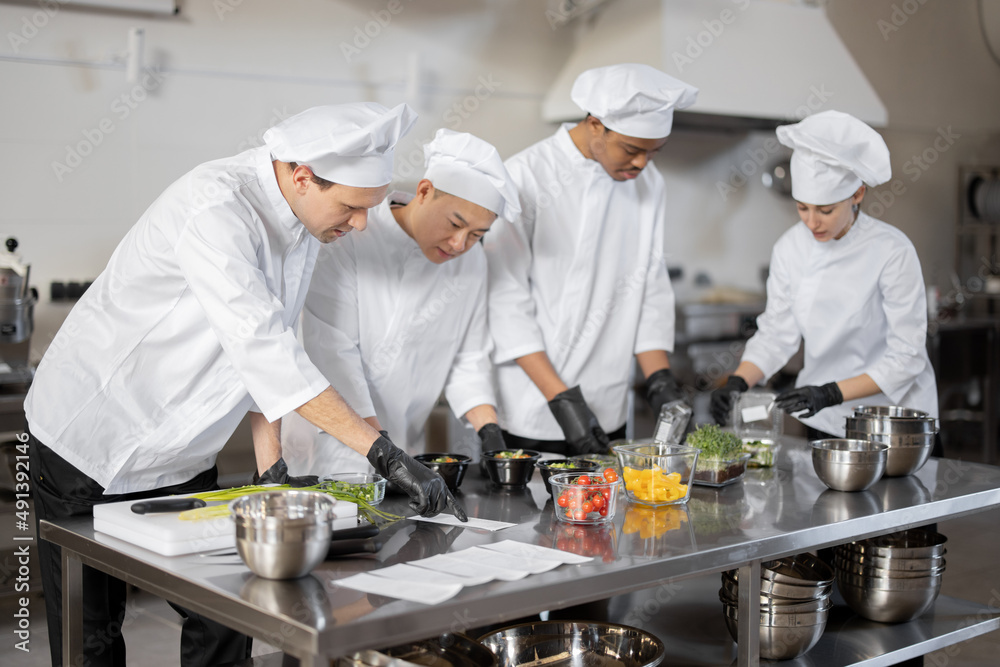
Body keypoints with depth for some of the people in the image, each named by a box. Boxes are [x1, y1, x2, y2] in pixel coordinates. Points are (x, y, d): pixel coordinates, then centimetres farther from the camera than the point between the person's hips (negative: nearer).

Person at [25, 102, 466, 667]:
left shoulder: (307, 221, -3)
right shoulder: (214, 209, -30)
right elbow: (260, 345, -39)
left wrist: (272, 466, -2)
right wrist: (382, 451, -41)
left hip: (180, 461, 7)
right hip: (88, 450, -7)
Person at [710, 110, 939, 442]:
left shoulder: (892, 251, -19)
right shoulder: (791, 248, -5)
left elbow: (906, 358, -18)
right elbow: (776, 333, 2)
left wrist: (831, 393, -27)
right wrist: (738, 382, -15)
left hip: (893, 422, -4)